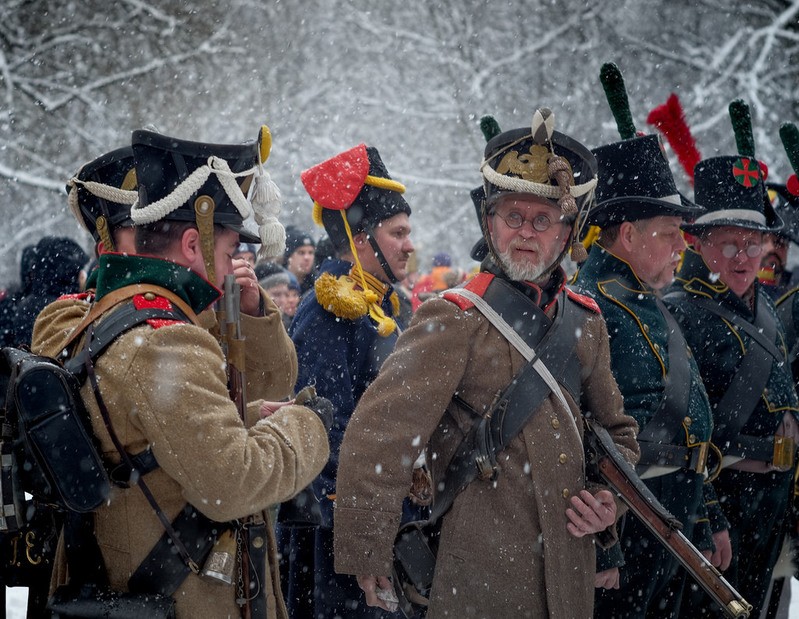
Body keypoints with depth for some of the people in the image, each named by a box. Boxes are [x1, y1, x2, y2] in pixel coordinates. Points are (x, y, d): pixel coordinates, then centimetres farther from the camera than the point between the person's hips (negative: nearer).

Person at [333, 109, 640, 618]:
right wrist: (365, 561, -14)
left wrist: (611, 498, 4)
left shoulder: (585, 322, 9)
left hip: (572, 578, 6)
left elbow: (617, 430, 23)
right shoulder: (455, 321, -9)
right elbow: (375, 442, -15)